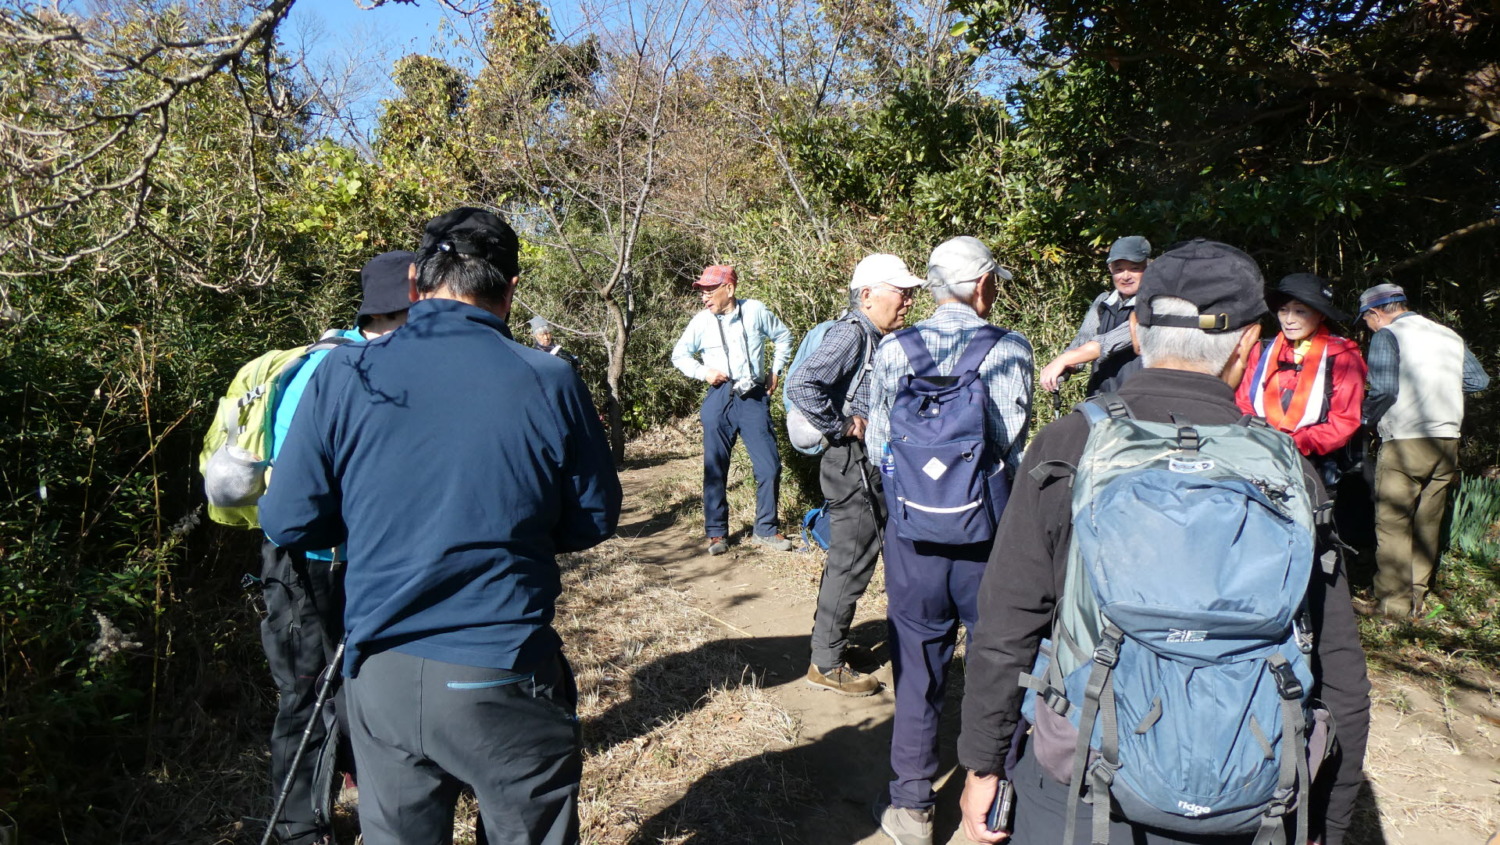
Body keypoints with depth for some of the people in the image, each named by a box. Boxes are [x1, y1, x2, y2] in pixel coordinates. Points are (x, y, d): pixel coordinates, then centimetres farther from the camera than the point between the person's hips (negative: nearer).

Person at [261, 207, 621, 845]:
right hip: (504, 679, -2)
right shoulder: (549, 383, -9)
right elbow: (593, 522, 1)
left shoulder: (344, 374, -5)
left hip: (380, 675, 3)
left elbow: (288, 523, -1)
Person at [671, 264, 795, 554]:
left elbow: (783, 336, 16)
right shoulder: (702, 321, 2)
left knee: (769, 466, -1)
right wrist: (703, 372, -3)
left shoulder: (756, 311, 1)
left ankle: (766, 529, 14)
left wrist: (775, 371, 10)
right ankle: (716, 532, 16)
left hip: (754, 398, 0)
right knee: (715, 469, 3)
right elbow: (679, 354, 13)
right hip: (719, 398, 0)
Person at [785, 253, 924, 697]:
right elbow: (800, 385, -30)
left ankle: (830, 640, 32)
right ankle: (826, 664, 9)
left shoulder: (875, 338, 13)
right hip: (852, 464, -10)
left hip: (872, 465, 10)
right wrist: (842, 425, -21)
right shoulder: (850, 334, -17)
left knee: (850, 559, 18)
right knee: (851, 563, -3)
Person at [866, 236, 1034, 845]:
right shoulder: (1008, 349, -10)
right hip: (988, 534, -1)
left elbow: (878, 445, 2)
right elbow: (1015, 451, -14)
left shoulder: (893, 349, -4)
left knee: (917, 667, 14)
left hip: (912, 532, 2)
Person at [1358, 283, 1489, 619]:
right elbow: (1479, 380, 15)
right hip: (1447, 442, 7)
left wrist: (1366, 419, -1)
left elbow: (1383, 390, -17)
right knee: (1428, 523, 14)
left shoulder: (1387, 336, -6)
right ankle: (1417, 596, 21)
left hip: (1404, 442, -7)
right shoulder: (1450, 336, 13)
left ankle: (1394, 601, 0)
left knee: (1393, 524, 0)